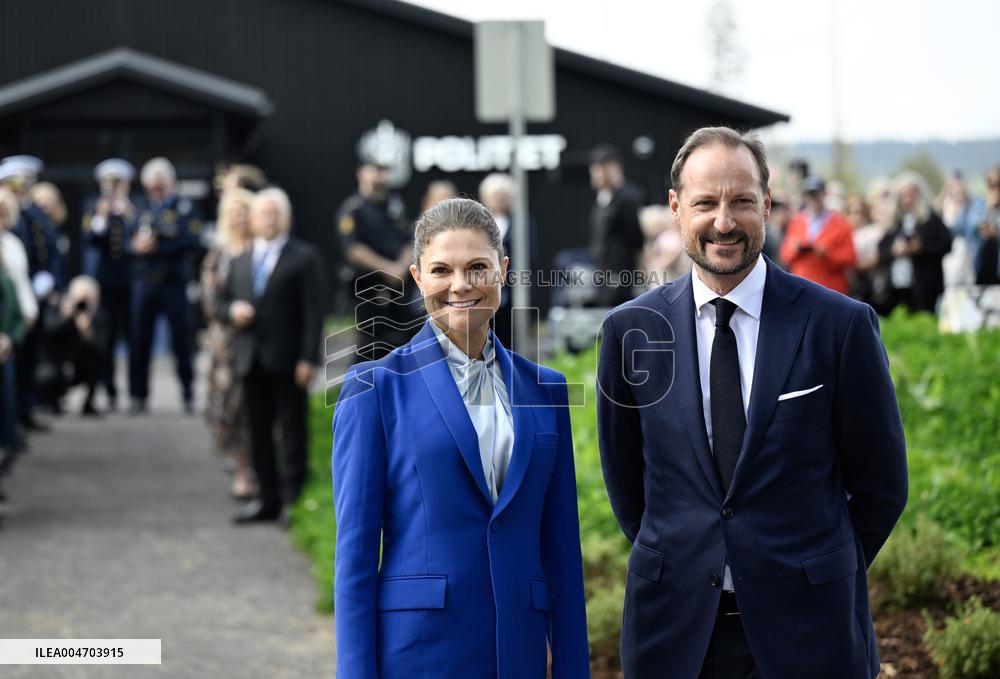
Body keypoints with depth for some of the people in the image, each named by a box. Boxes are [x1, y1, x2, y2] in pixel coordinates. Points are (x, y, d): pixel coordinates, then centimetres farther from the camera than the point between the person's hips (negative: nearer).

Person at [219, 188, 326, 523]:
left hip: (287, 360, -5)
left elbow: (313, 312, -7)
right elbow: (221, 303, 21)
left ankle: (295, 498, 2)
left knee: (293, 433, -2)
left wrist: (308, 358, -15)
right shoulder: (240, 261, 17)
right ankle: (268, 498, 16)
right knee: (259, 433, 9)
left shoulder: (304, 258, -1)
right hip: (252, 360, 6)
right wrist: (232, 311, -4)